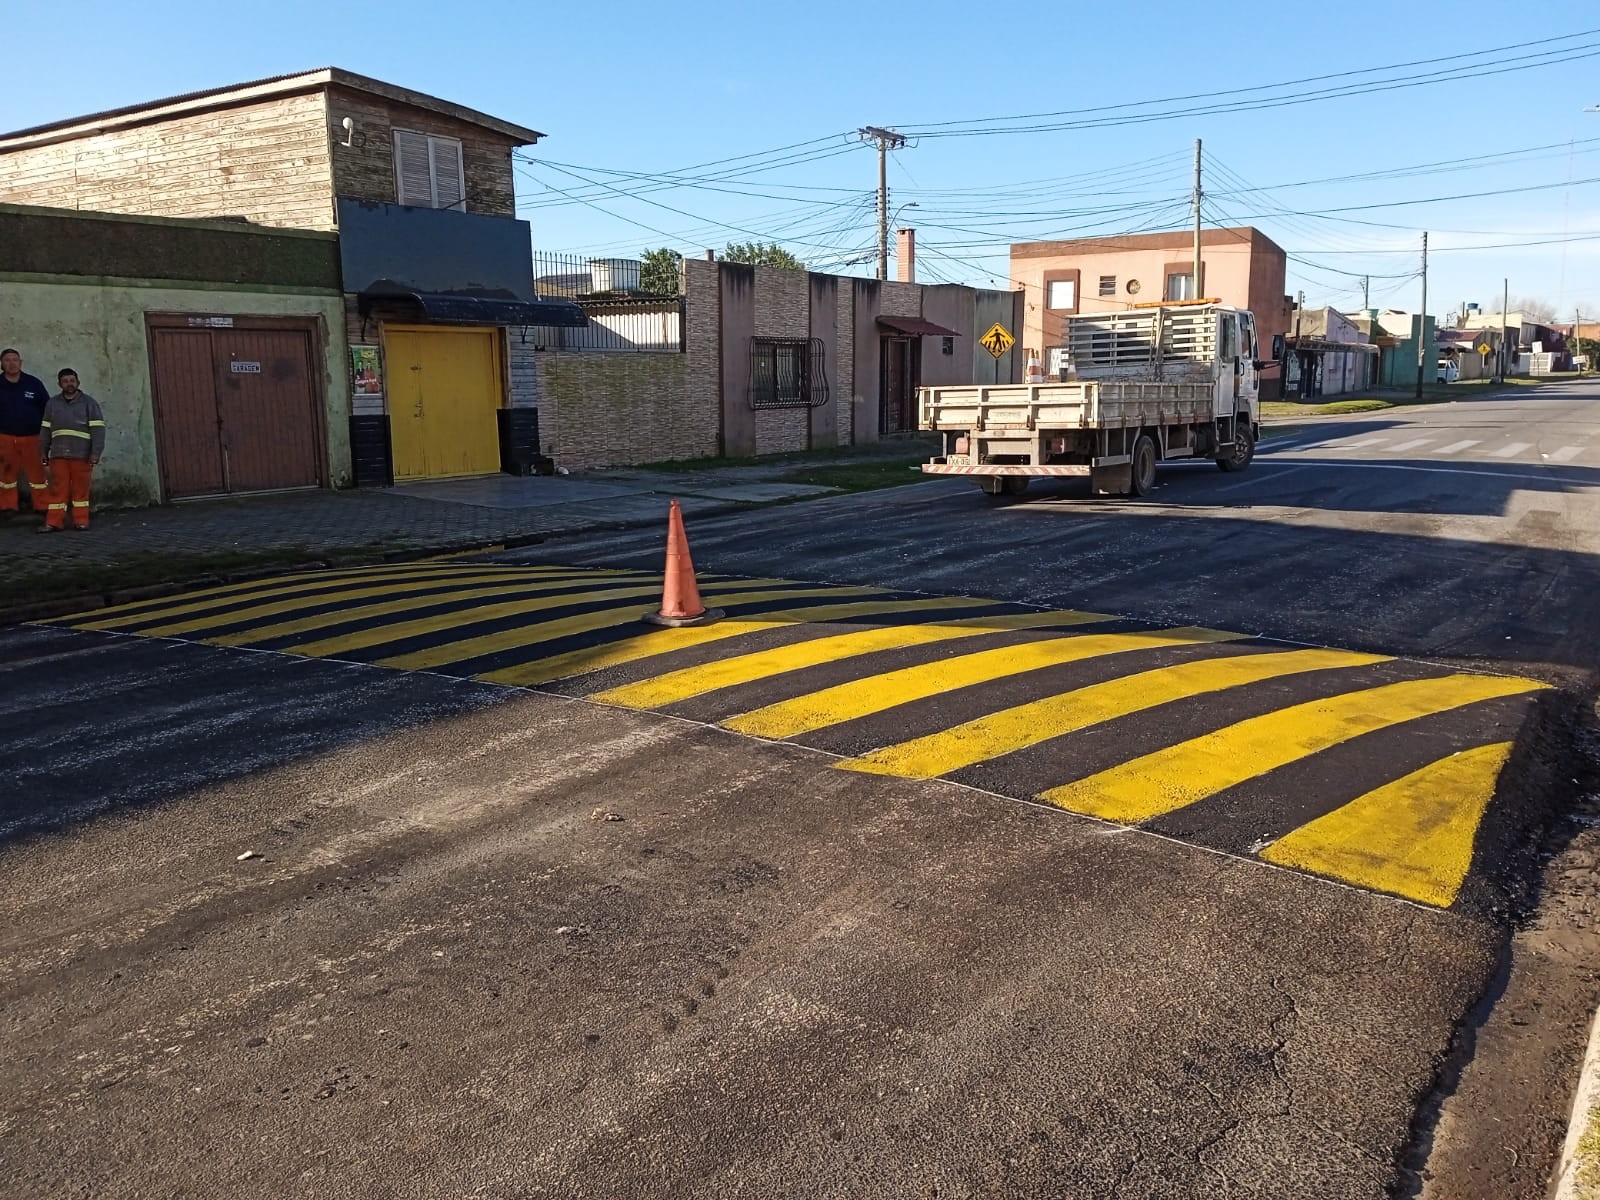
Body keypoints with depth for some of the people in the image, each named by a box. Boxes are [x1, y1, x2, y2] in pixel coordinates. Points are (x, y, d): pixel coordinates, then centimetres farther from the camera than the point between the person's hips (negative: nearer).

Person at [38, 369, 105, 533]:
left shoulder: (89, 402, 3)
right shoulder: (52, 403, 14)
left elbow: (98, 429, -3)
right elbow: (45, 429, 17)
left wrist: (96, 453, -11)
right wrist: (43, 451, 13)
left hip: (82, 455, -3)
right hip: (58, 455, 3)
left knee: (81, 489, 1)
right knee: (58, 489, 2)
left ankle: (81, 522, 6)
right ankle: (53, 522, 4)